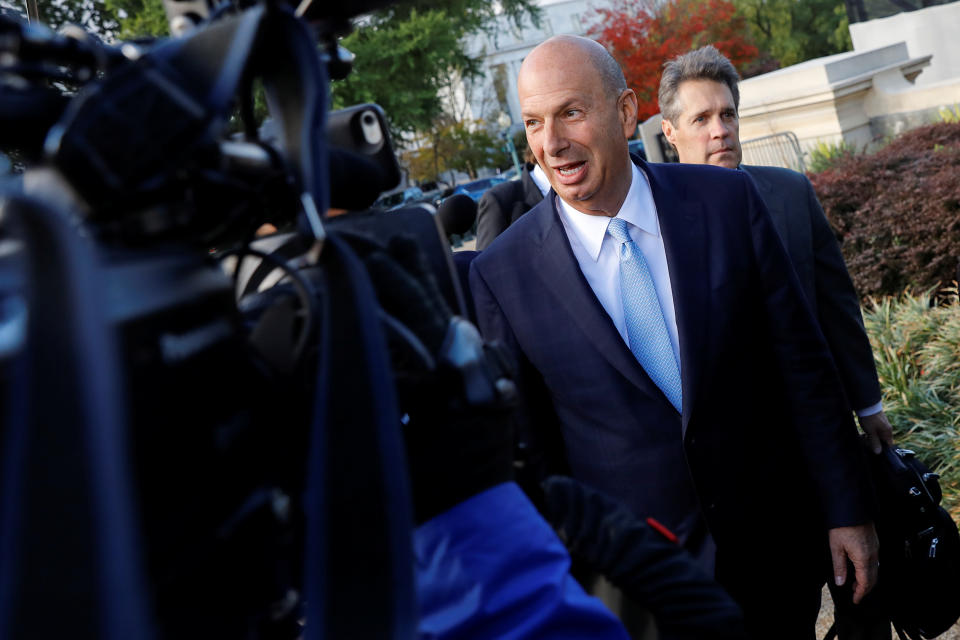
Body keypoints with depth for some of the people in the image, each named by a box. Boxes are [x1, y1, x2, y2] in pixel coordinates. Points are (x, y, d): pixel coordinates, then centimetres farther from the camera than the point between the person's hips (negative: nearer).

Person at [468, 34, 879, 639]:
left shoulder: (728, 200, -8)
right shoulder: (502, 274, -12)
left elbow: (802, 363, -2)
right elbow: (528, 450, -4)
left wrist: (846, 509, 1)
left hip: (772, 539, 2)